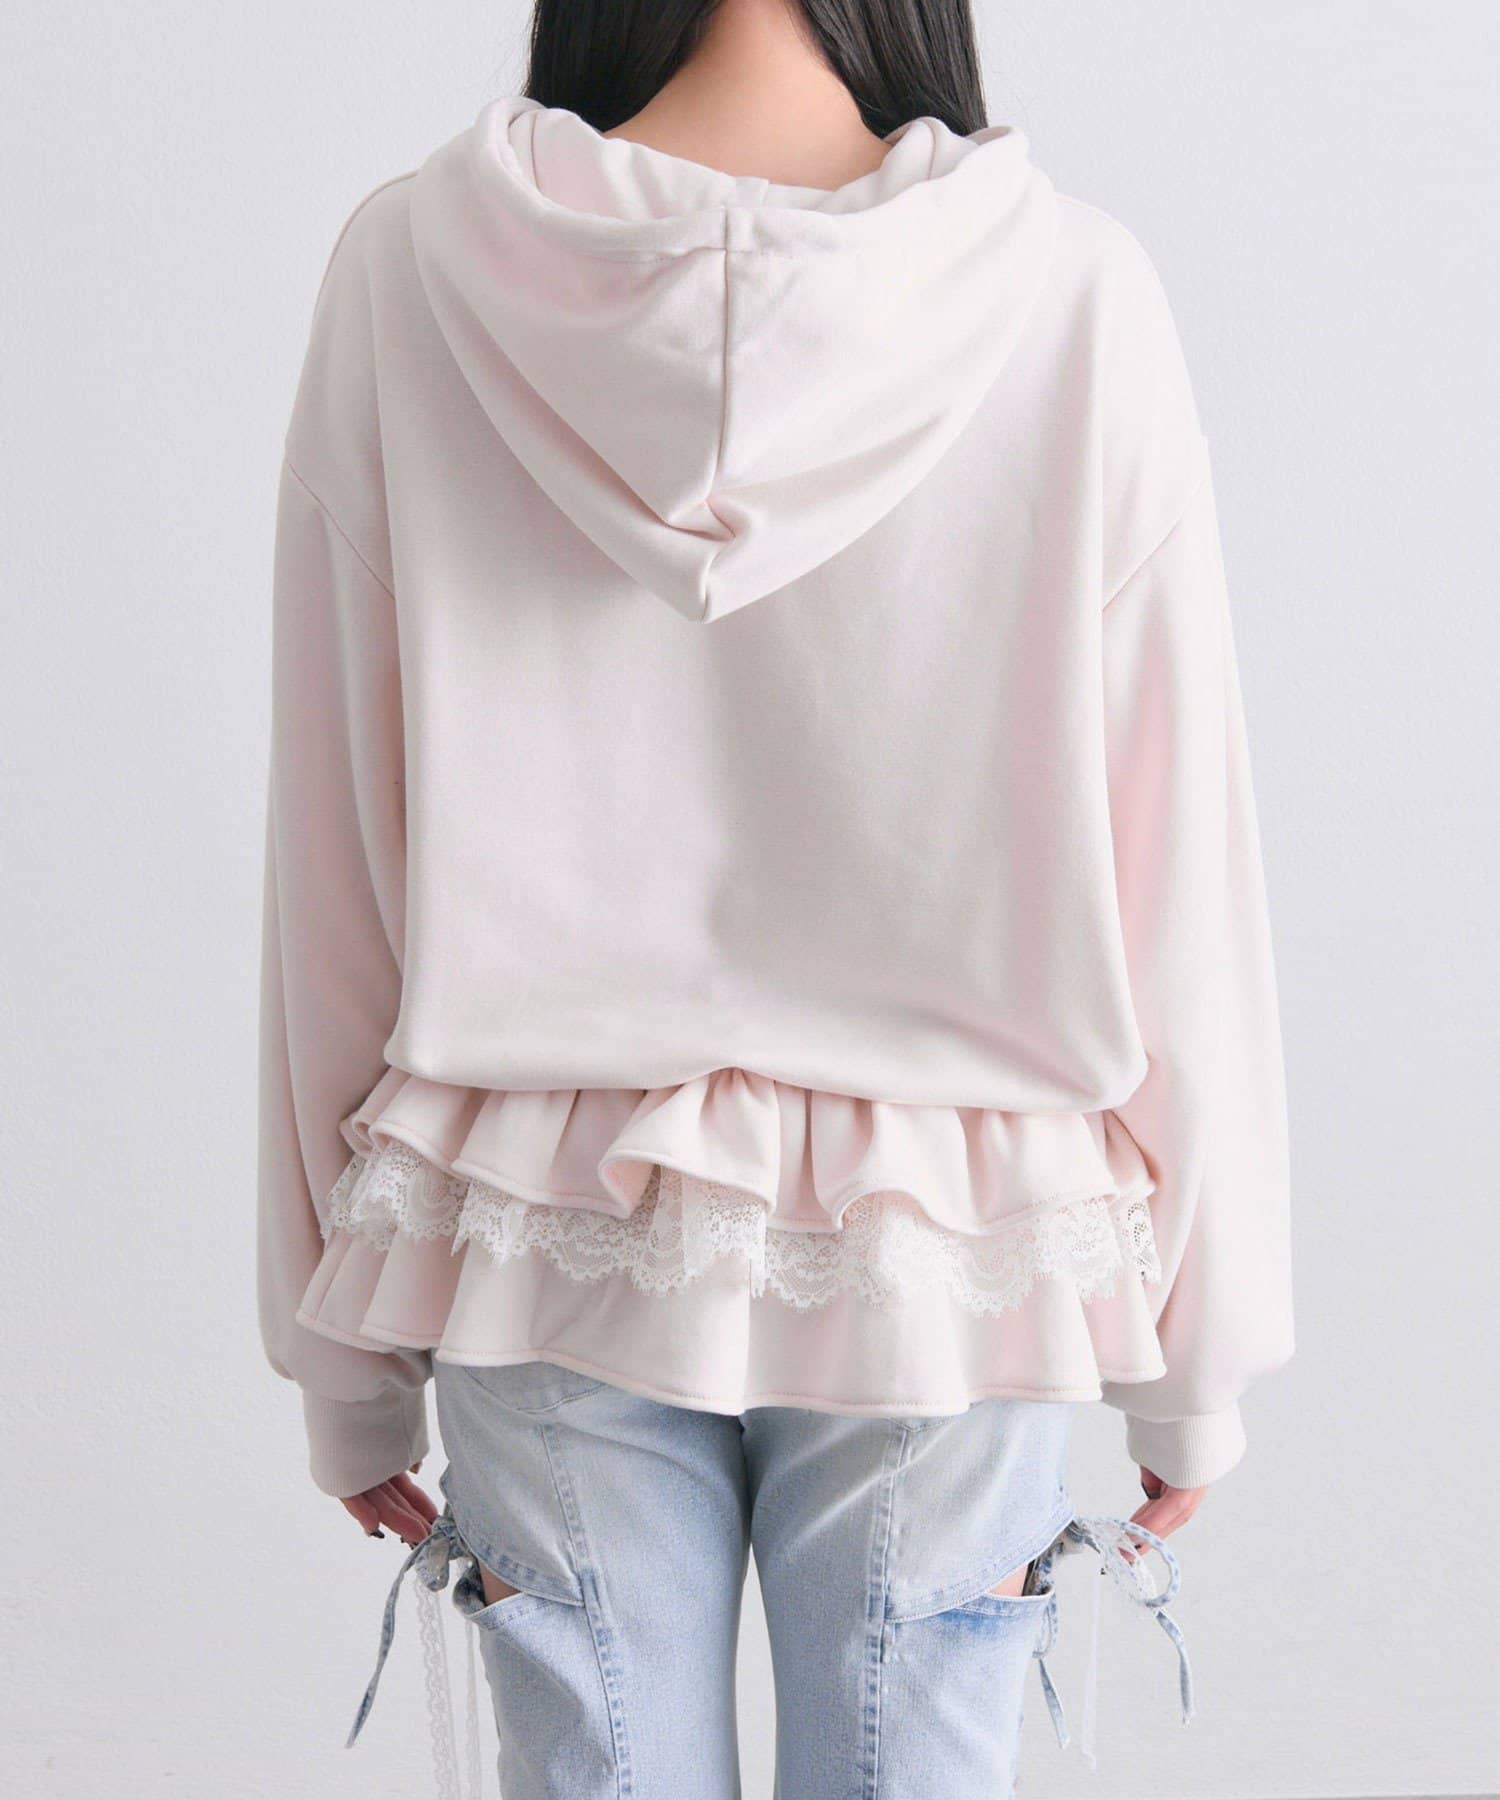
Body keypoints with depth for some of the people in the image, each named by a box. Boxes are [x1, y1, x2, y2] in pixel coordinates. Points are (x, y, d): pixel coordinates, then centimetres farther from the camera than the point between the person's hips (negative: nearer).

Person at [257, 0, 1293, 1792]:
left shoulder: (411, 271, -7)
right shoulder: (1070, 294, -10)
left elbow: (331, 845, -3)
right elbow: (1178, 865, -6)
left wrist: (345, 1350, 8)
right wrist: (1199, 1350, 6)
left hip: (547, 1239, 1)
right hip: (951, 1252, 0)